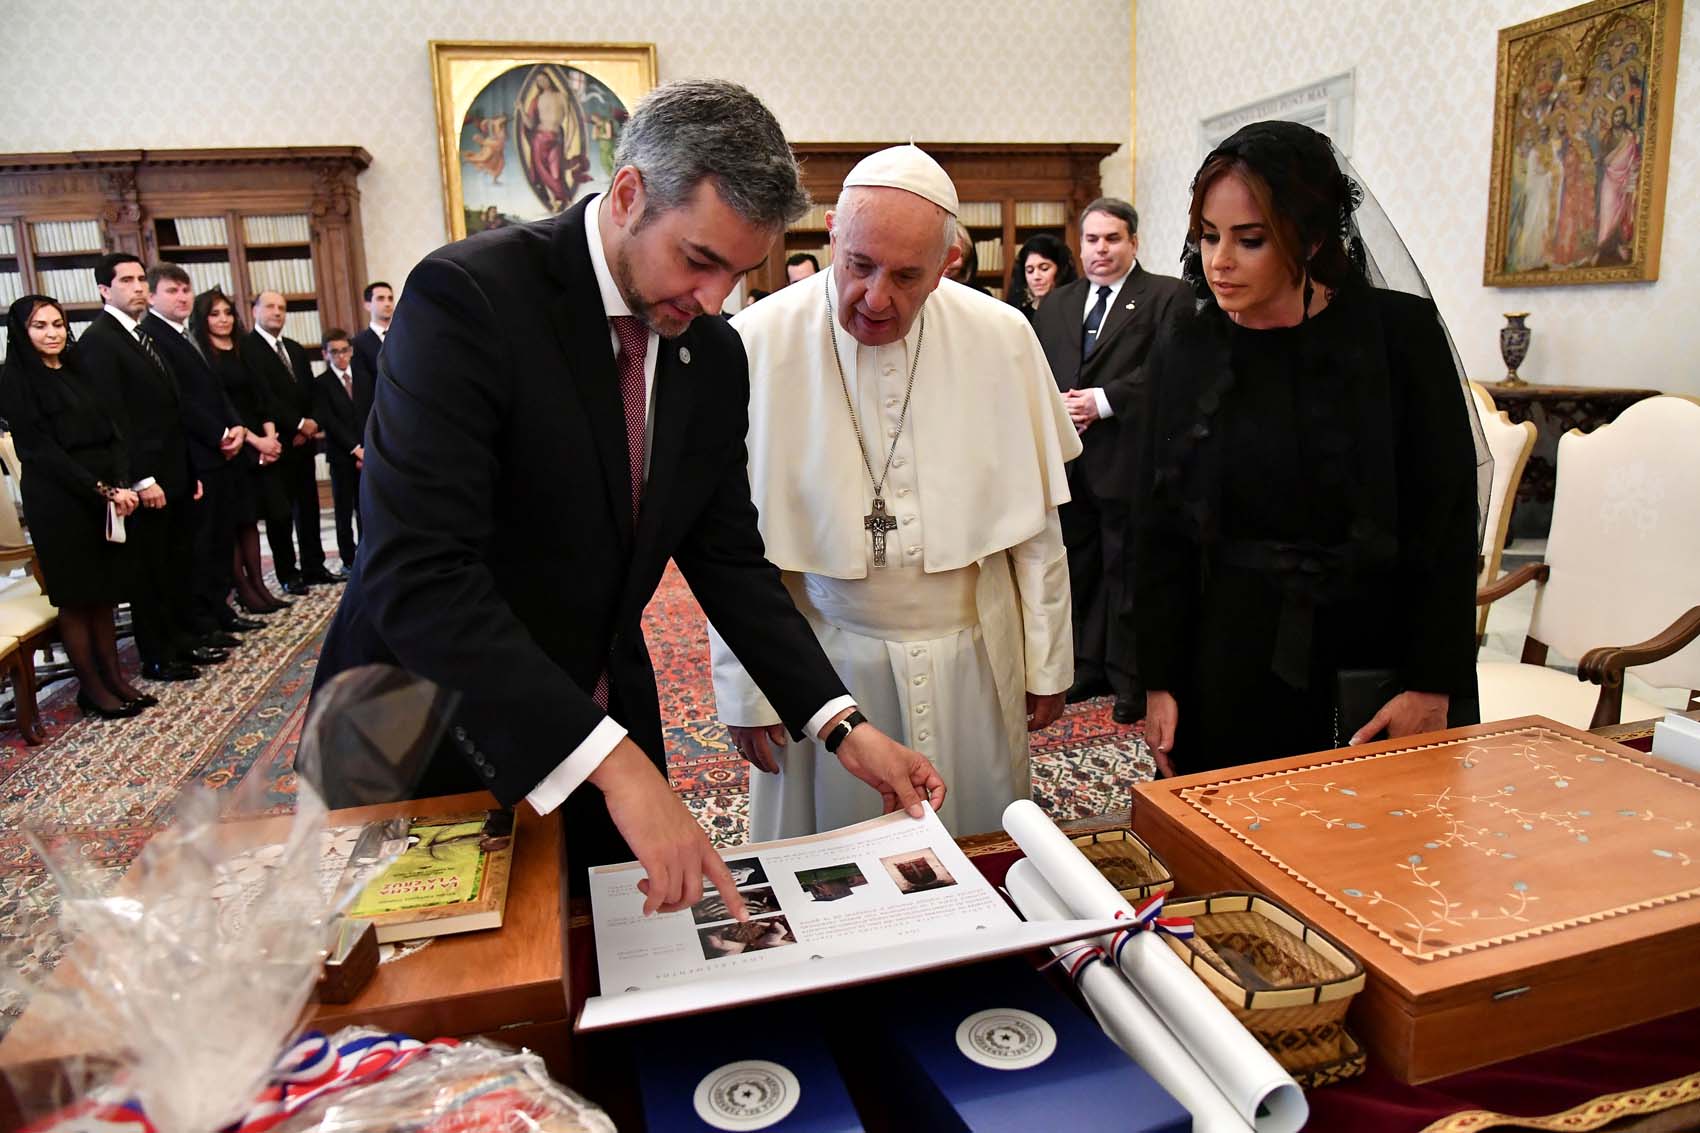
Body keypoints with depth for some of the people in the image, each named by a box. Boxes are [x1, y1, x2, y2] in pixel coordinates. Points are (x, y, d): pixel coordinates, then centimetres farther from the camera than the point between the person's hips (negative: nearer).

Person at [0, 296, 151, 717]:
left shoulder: (77, 371, 13)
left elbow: (110, 431, 6)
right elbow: (41, 449, -11)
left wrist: (121, 484, -10)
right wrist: (102, 490, -17)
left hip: (105, 494, 5)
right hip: (58, 499, -5)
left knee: (104, 590, 9)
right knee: (75, 595, 2)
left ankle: (114, 678, 17)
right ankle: (92, 688, 11)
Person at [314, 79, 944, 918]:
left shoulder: (714, 354, -1)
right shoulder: (467, 296, -21)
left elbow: (728, 559, 3)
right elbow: (417, 576, -29)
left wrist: (843, 727, -7)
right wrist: (612, 762, -35)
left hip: (604, 736, 5)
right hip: (429, 741, -5)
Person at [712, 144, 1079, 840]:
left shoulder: (1002, 339, -4)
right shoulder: (757, 344, -11)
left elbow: (1036, 519, 3)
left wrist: (1048, 661, 7)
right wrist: (746, 690, -3)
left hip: (973, 658, 2)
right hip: (825, 661, -1)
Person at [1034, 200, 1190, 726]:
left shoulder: (1166, 296, -1)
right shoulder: (1056, 302, 17)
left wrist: (1103, 400, -18)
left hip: (1127, 459, -6)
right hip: (1067, 459, 6)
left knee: (1126, 570, 2)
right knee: (1077, 569, 14)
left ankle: (1130, 679, 14)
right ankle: (1085, 667, 27)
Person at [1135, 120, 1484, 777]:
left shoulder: (1402, 333, -6)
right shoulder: (1183, 354, 0)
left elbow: (1449, 524, -4)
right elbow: (1161, 533, 2)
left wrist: (1434, 684, -8)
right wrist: (1160, 682, 0)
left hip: (1383, 652, -1)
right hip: (1235, 664, 1)